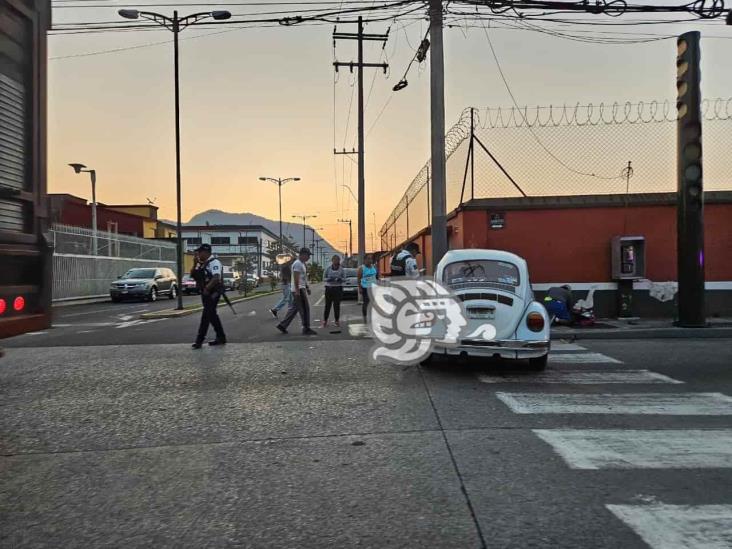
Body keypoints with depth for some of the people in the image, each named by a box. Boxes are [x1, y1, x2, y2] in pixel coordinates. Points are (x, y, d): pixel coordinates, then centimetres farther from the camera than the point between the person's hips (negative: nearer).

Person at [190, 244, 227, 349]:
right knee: (212, 315, 13)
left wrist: (207, 288, -28)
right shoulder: (201, 264, 15)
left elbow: (216, 278, -24)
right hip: (205, 293, 9)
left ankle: (199, 340, -7)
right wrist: (195, 264, 2)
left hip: (212, 293, -9)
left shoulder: (214, 262, -13)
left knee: (206, 316, -9)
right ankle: (221, 338, 22)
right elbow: (193, 275, 15)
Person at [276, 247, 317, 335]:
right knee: (304, 309, -6)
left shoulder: (302, 264, 18)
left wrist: (307, 288, 23)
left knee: (294, 308, 12)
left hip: (301, 289, 10)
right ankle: (306, 329, 0)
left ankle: (282, 325, 15)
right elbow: (296, 278, -22)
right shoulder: (298, 264, -15)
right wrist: (297, 290, -27)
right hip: (299, 289, -10)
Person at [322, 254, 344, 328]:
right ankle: (325, 320, 6)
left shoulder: (341, 268, 2)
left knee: (337, 305, 1)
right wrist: (329, 279, -16)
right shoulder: (328, 268, 1)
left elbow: (344, 278, 6)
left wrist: (340, 279, -16)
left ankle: (337, 320, 11)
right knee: (328, 305, -2)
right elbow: (324, 278, 5)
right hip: (329, 288, 0)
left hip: (338, 288, 0)